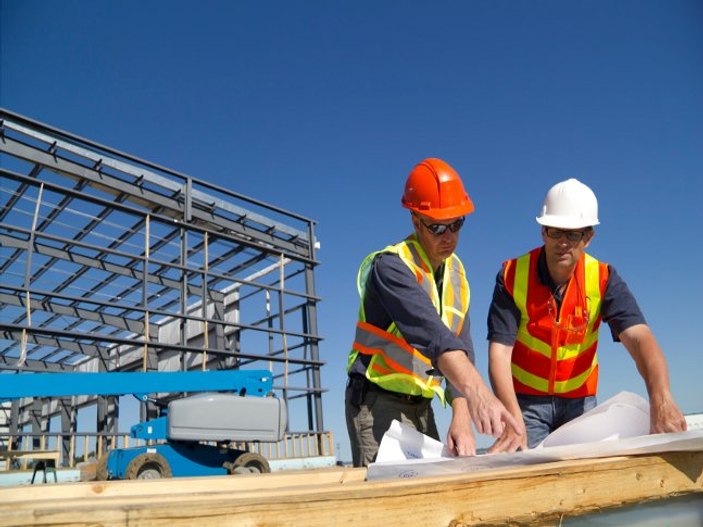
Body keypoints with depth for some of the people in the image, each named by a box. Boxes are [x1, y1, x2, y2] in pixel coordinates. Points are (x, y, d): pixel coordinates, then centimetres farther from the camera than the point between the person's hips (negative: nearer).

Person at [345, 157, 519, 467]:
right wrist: (476, 390, -50)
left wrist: (462, 419, -12)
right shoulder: (390, 265, -19)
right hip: (378, 403, -7)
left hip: (421, 406, 7)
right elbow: (429, 331, -36)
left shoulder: (456, 272, 5)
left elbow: (461, 347, -1)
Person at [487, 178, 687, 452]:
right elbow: (499, 351, -24)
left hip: (580, 399, 2)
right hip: (525, 398, -2)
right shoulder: (513, 276, -17)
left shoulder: (603, 279, -12)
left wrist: (661, 401, -45)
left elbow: (639, 337, -26)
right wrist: (513, 421, -37)